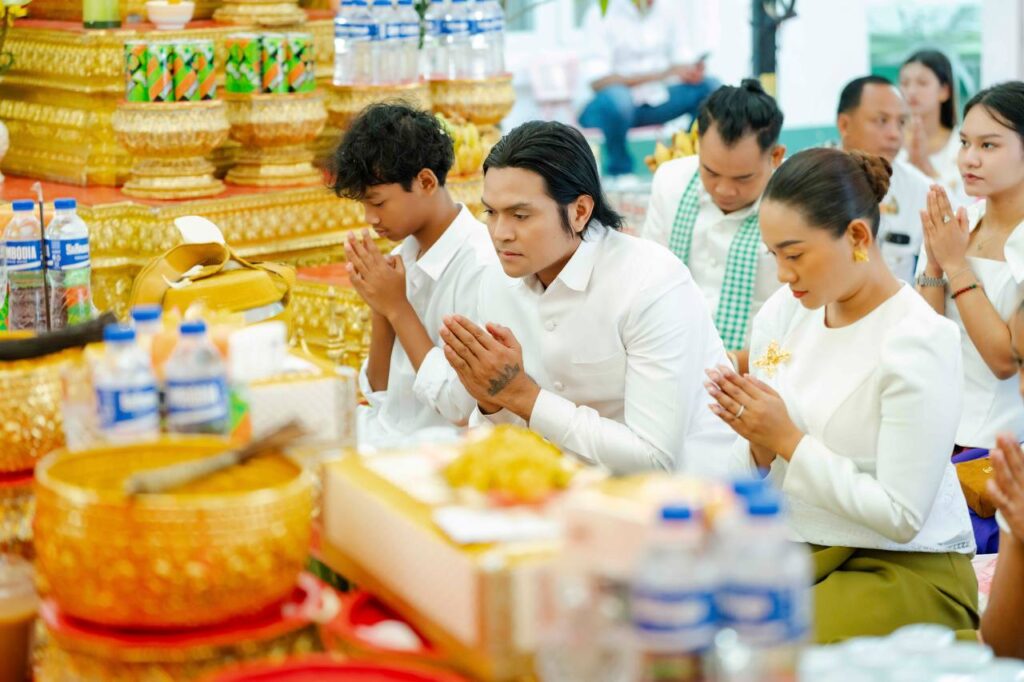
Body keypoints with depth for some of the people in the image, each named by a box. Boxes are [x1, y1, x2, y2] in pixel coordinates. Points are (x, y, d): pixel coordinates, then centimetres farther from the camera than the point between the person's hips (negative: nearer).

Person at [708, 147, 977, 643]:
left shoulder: (919, 343, -15)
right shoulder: (782, 313, 3)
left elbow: (901, 518, -17)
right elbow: (750, 475, 8)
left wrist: (787, 440, -18)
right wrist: (759, 445, -14)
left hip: (908, 570, -6)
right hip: (793, 547, 6)